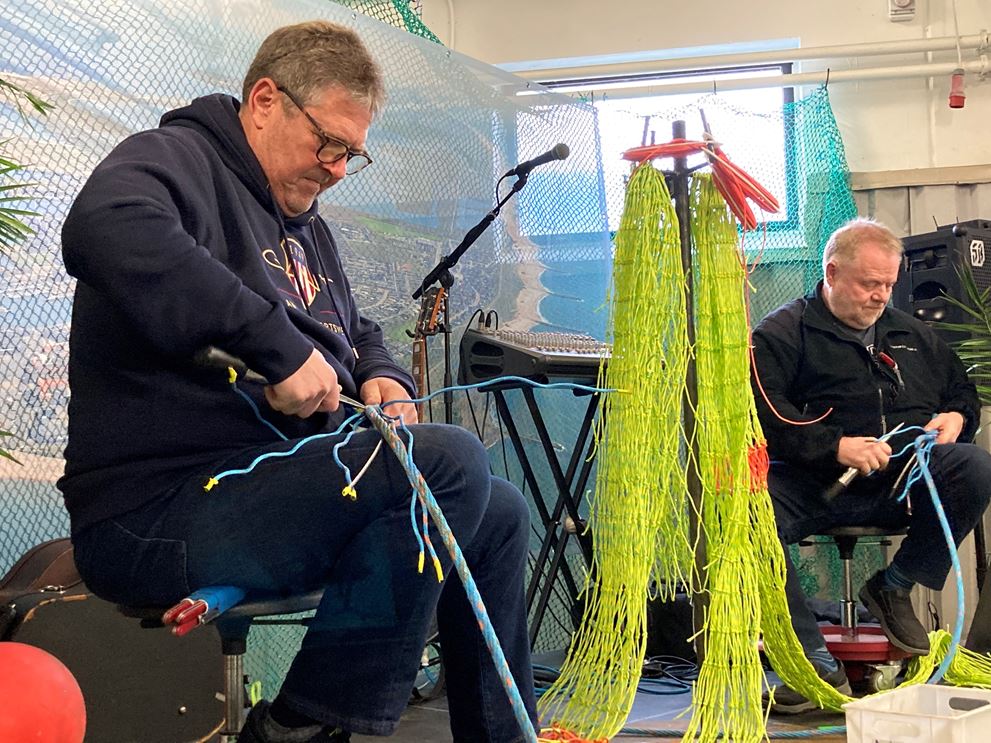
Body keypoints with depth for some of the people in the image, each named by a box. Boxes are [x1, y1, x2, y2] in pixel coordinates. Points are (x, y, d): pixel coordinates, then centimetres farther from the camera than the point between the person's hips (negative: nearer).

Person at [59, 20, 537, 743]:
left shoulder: (303, 222, 22)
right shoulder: (174, 160, -9)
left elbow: (355, 331, 34)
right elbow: (105, 228, -33)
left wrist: (381, 378, 8)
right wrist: (280, 347, -32)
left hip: (281, 480, 11)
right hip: (157, 513, -10)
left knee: (501, 512, 15)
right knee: (451, 460, -26)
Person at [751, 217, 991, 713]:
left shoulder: (912, 335, 27)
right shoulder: (782, 332, 7)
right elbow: (764, 411, -9)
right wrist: (835, 446, -19)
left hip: (905, 479, 4)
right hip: (816, 483, -3)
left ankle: (895, 586, -6)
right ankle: (817, 666, -32)